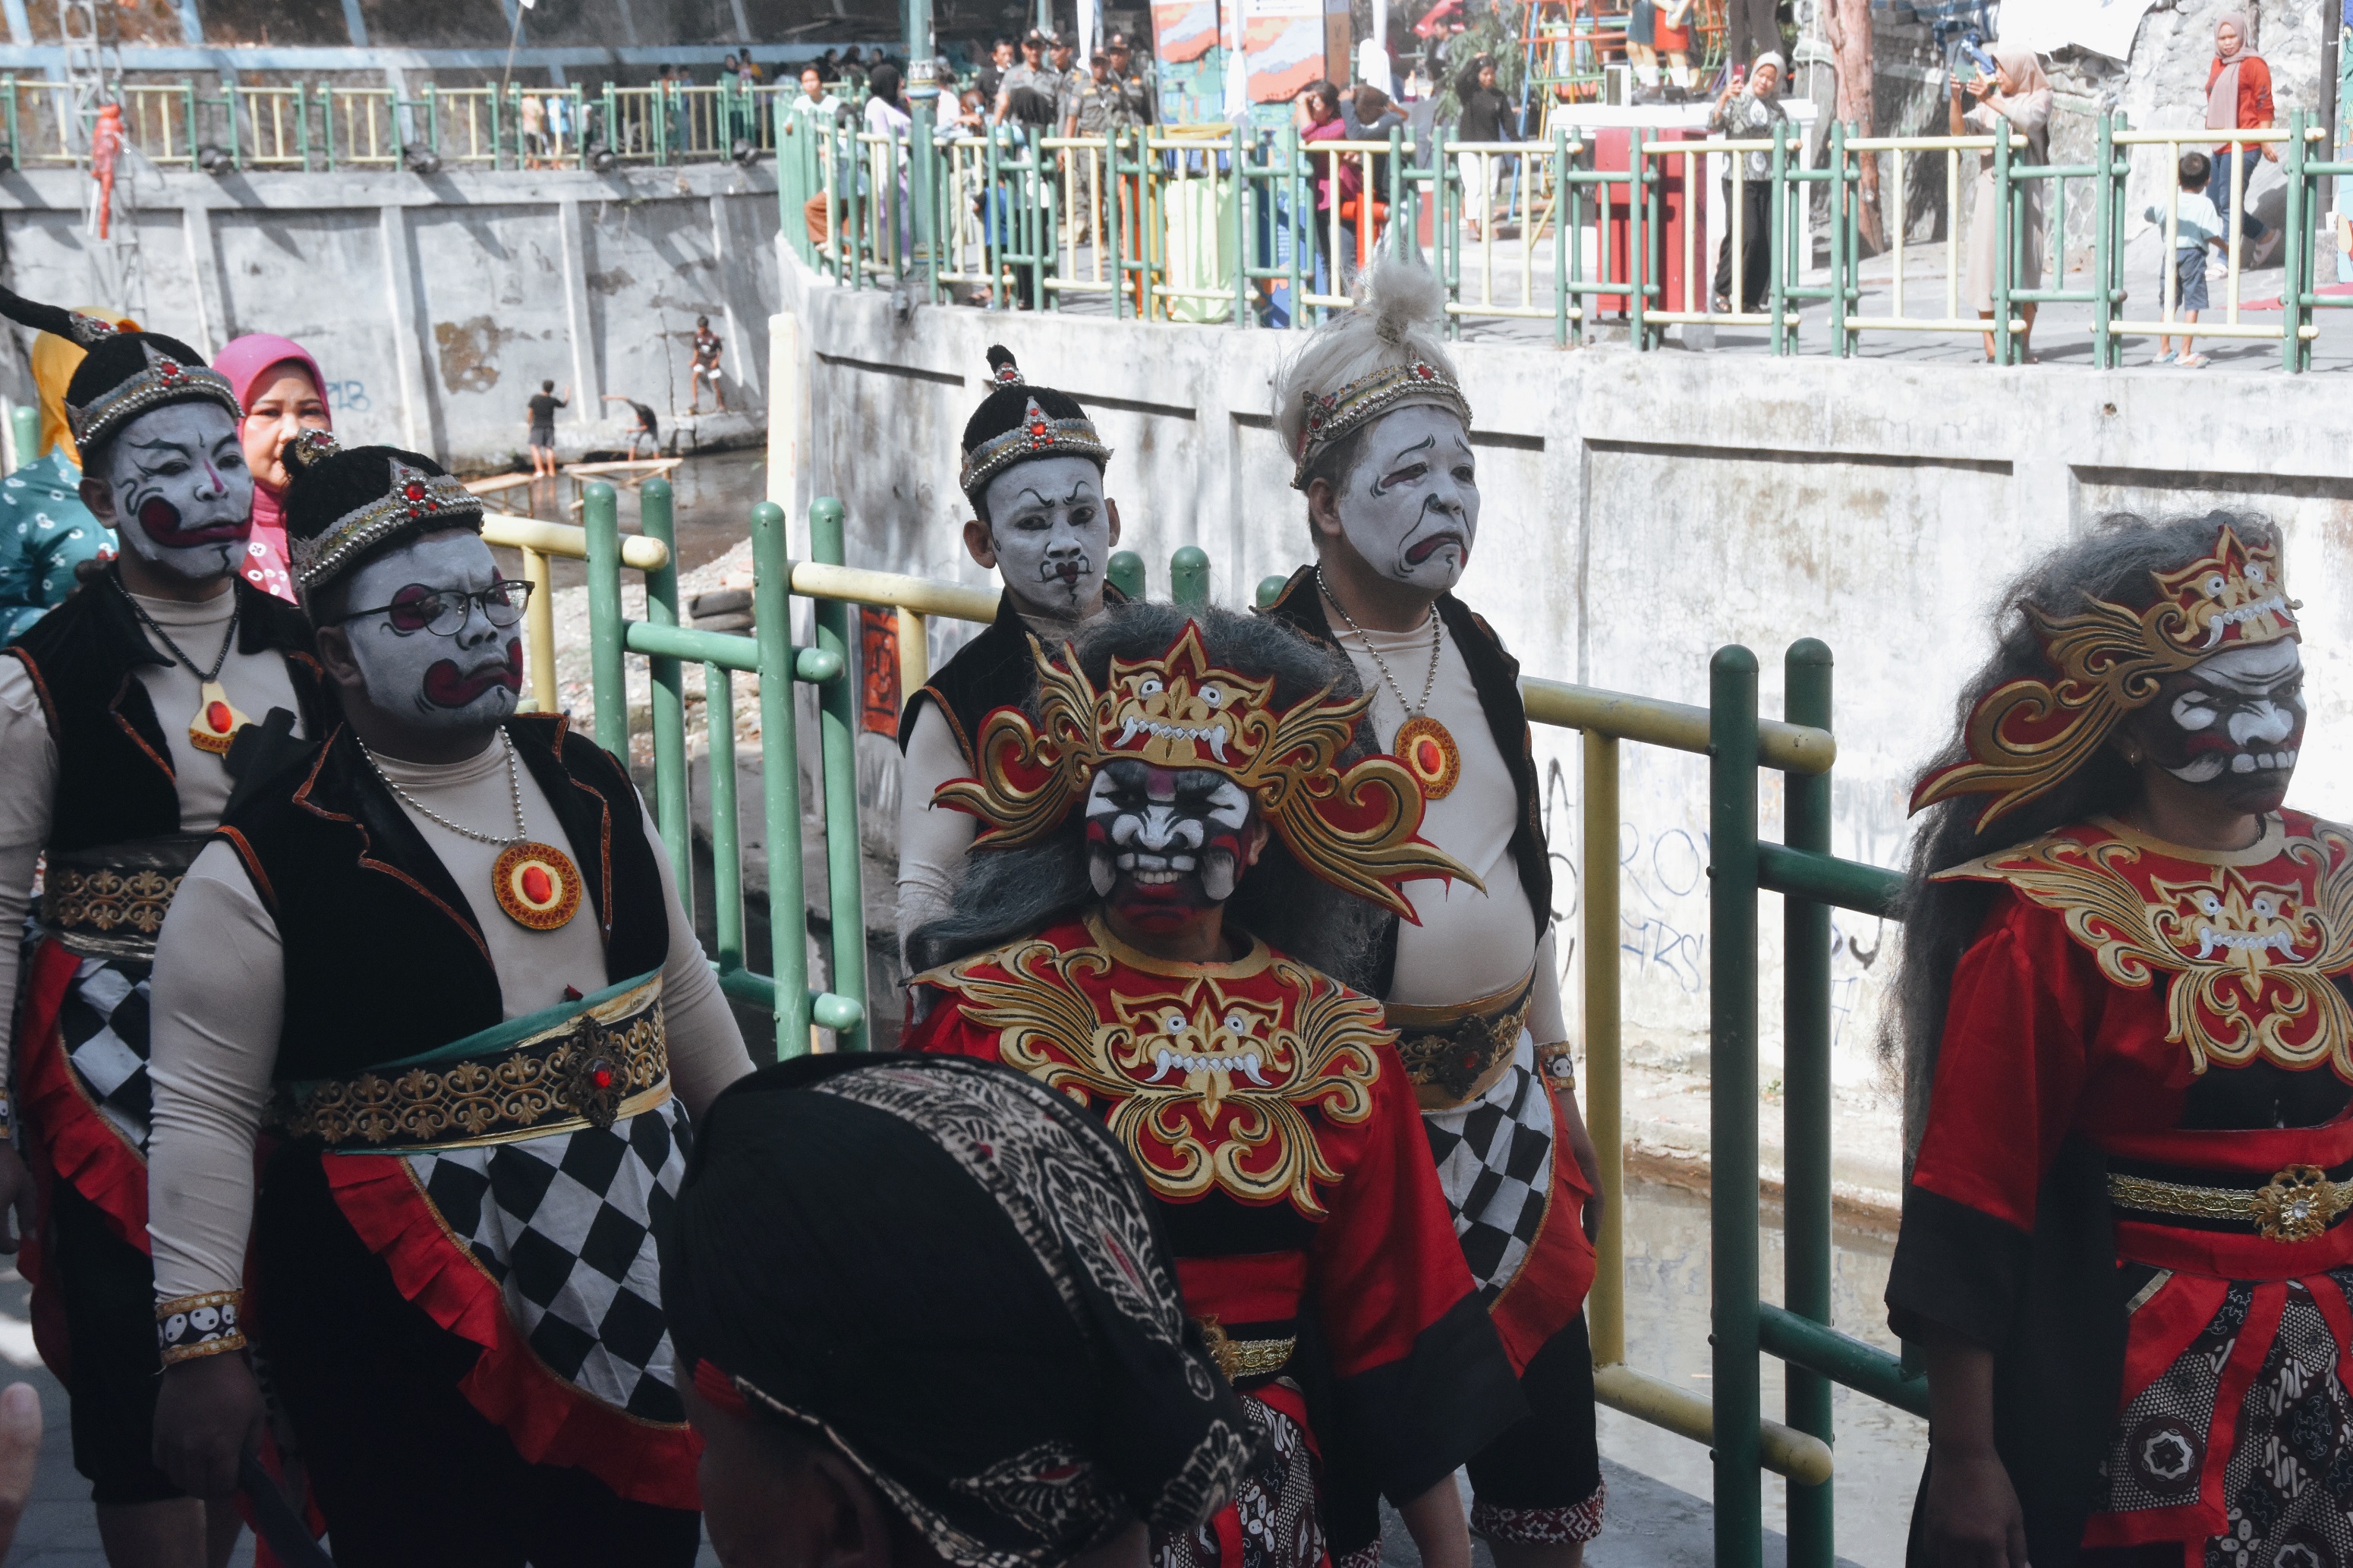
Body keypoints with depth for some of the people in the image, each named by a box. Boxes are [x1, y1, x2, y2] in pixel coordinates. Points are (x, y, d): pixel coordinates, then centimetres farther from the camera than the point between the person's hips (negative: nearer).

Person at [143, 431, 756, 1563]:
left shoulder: (588, 786, 5)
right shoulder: (265, 865, -12)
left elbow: (679, 988, 17)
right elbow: (204, 1117, -12)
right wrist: (199, 1343, -15)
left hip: (642, 1257, 5)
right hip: (405, 1307, -5)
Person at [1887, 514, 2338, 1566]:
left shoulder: (2330, 882, 3)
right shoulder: (2052, 923, -12)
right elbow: (1969, 1198, -12)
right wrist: (1964, 1459, -13)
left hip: (2320, 1375, 5)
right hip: (2121, 1400, -5)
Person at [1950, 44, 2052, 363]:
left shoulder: (2039, 97, 7)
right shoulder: (1989, 104, 16)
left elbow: (2029, 121, -15)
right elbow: (1960, 131, 3)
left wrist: (1990, 100, -25)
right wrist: (1955, 100, -13)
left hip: (2024, 191, -3)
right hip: (1991, 192, 3)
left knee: (2022, 265, -5)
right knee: (1986, 264, -6)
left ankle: (2023, 346, 1)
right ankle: (1991, 350, -6)